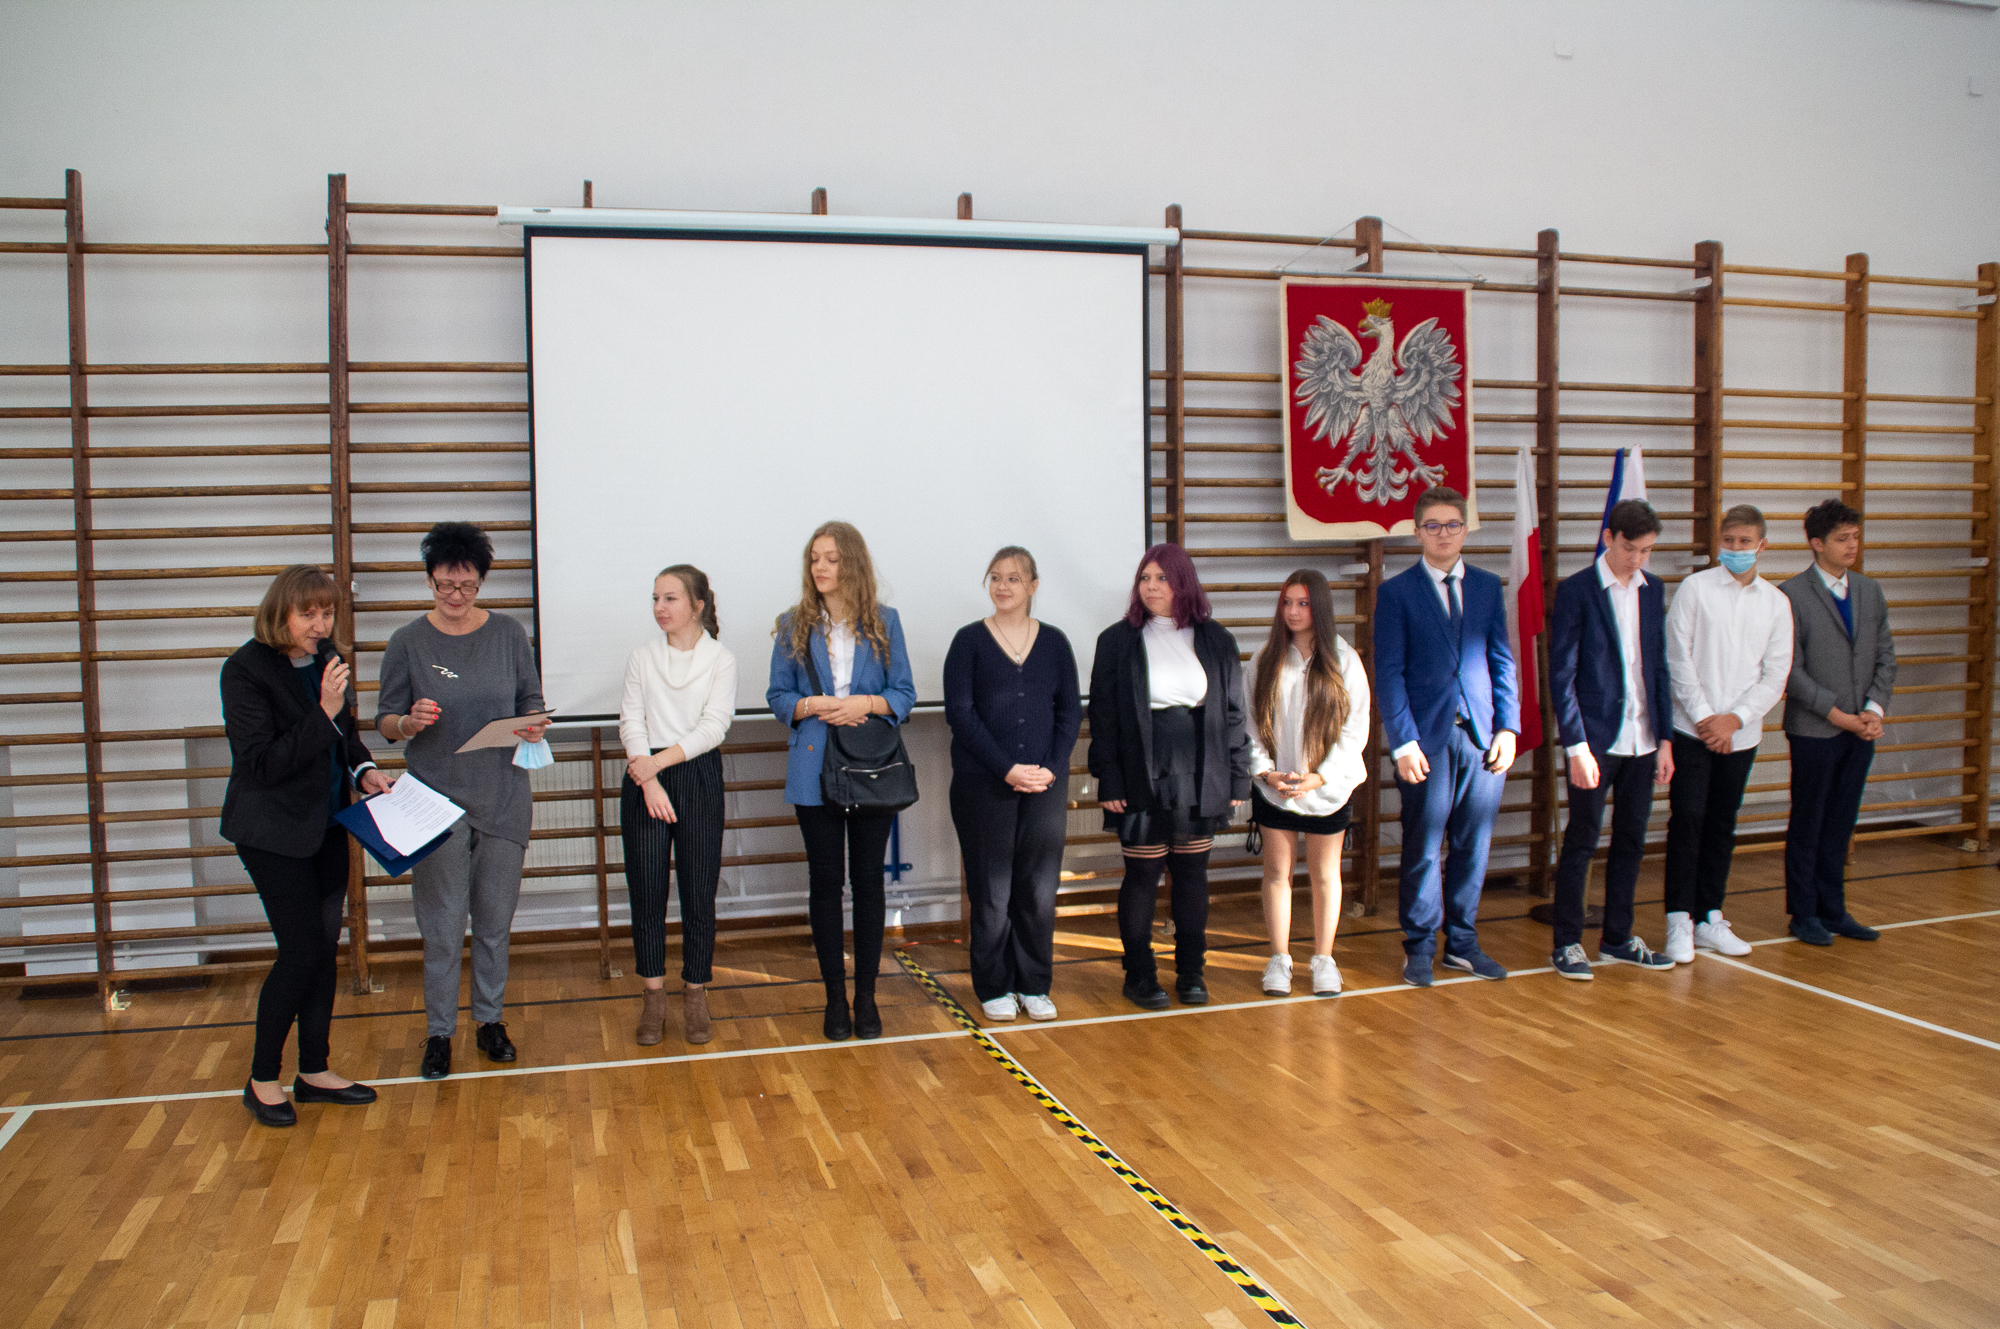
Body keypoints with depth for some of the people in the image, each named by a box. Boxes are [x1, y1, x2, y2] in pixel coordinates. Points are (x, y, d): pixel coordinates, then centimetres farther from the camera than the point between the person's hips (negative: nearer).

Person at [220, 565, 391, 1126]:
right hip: (273, 831, -7)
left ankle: (314, 1071, 23)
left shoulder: (325, 658, 4)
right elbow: (261, 763, -21)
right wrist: (324, 714, -28)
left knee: (324, 948, 11)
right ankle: (262, 1079, 10)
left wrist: (364, 770, 0)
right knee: (302, 950, -7)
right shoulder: (246, 670, -16)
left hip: (326, 824, 7)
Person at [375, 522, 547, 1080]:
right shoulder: (408, 642, 0)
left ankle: (489, 1019, 25)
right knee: (442, 925, 0)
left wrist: (533, 725, -12)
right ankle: (439, 1031, 14)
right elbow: (385, 722, 3)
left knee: (495, 919, 9)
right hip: (437, 799, -1)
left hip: (503, 797, 2)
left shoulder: (509, 633, 3)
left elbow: (531, 700, 11)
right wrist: (411, 722, -19)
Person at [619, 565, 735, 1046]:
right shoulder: (643, 656, 7)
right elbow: (631, 721, 1)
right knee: (646, 888, 2)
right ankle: (653, 996, 12)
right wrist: (649, 781, -12)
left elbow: (714, 726, -8)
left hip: (698, 776, -2)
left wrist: (658, 761, -16)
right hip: (644, 778, 2)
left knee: (699, 890, 0)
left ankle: (695, 996, 13)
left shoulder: (721, 659, 1)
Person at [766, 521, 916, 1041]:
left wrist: (866, 703, -15)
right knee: (824, 881, 6)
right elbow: (778, 696, 5)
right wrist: (814, 706, -14)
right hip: (814, 769, 0)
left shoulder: (883, 622, 4)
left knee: (868, 880, 5)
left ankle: (866, 995, 16)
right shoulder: (794, 625, 5)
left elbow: (905, 694, 4)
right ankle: (835, 996, 16)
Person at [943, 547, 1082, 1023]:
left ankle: (1034, 985, 19)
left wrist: (1051, 768, -7)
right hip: (983, 785, -2)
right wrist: (1006, 769, -14)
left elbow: (1071, 711, 8)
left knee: (1040, 887, 6)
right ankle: (994, 987, 16)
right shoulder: (969, 641, 0)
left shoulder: (1054, 643, 8)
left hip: (1046, 784, 2)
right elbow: (960, 712, -6)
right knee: (991, 890, 3)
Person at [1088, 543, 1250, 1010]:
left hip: (1200, 778, 2)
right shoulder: (1117, 642, 1)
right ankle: (1139, 974, 15)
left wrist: (1237, 778, 4)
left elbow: (1233, 713, 8)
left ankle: (1191, 970, 22)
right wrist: (1108, 782, -8)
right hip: (1143, 779, -2)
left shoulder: (1215, 640, 6)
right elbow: (1102, 717, -1)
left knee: (1192, 872, 10)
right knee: (1142, 874, 2)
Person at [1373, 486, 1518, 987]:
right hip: (1427, 738, -3)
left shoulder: (1488, 586, 12)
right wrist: (1404, 741, -10)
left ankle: (1462, 942, 22)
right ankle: (1419, 948, 16)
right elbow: (1388, 672, -3)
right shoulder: (1397, 592, 0)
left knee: (1473, 847, 9)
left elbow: (1502, 661, 11)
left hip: (1482, 737, 3)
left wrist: (1508, 727, 1)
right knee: (1423, 850, 3)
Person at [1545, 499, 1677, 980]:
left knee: (1631, 840, 12)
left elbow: (1659, 667, 13)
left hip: (1641, 740, 6)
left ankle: (1617, 937, 24)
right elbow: (1561, 675, -10)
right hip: (1596, 738, -5)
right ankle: (1567, 944, 11)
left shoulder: (1652, 590, 9)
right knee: (1582, 841, 1)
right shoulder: (1576, 591, -8)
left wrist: (1665, 738, 9)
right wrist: (1577, 746, -15)